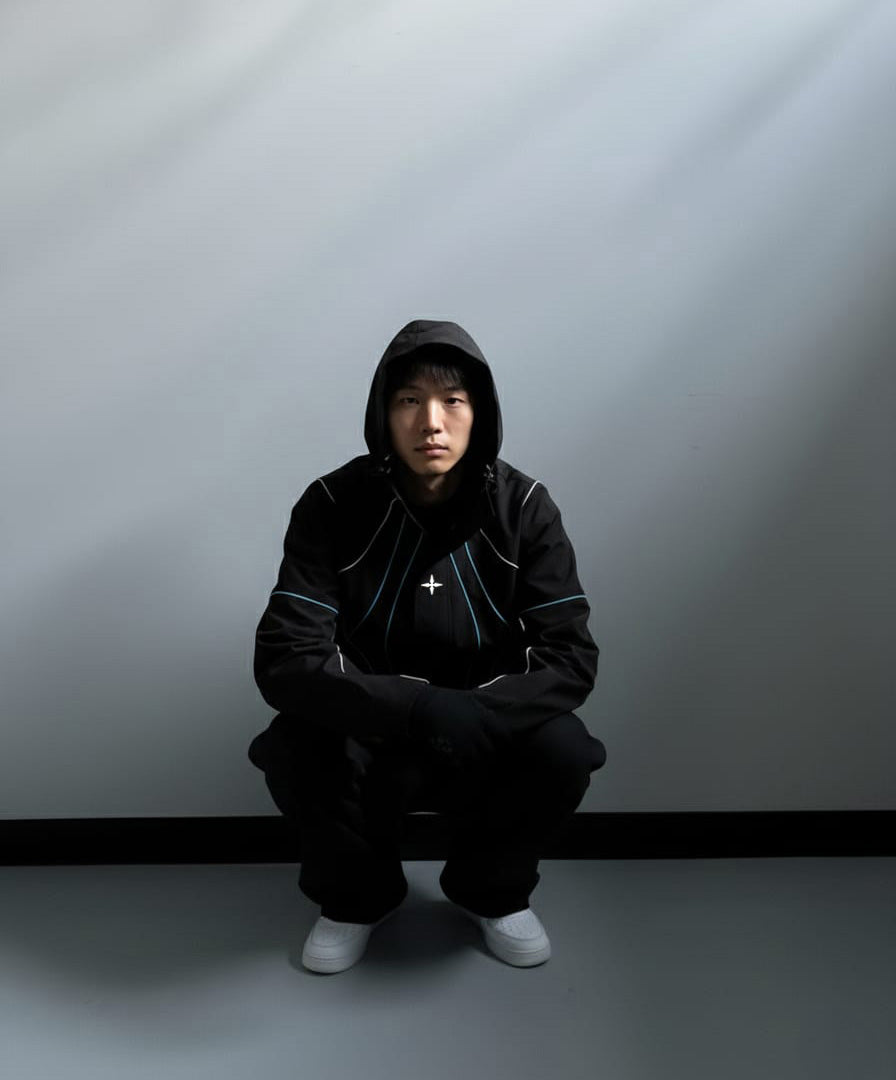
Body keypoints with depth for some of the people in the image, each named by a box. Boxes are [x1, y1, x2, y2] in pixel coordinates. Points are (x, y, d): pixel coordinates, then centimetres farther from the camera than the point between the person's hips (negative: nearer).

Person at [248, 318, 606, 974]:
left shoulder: (523, 507, -11)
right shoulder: (333, 506, -14)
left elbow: (572, 659, -16)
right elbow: (283, 661, -22)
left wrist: (470, 716, -33)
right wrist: (420, 708, -34)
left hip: (489, 738, 1)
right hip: (366, 738, -1)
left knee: (562, 750, -28)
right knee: (293, 751, -31)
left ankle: (491, 890, 7)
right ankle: (358, 895, 4)